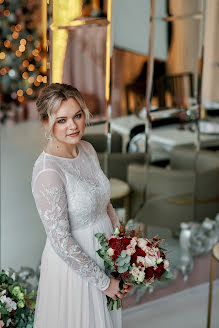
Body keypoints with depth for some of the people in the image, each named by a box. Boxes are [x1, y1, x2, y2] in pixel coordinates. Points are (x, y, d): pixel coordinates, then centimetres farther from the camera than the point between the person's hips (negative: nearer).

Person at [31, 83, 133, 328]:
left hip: (104, 251, 7)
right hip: (72, 265, -7)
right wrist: (104, 282, -18)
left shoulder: (87, 149, -3)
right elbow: (60, 241, -25)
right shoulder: (47, 172, -27)